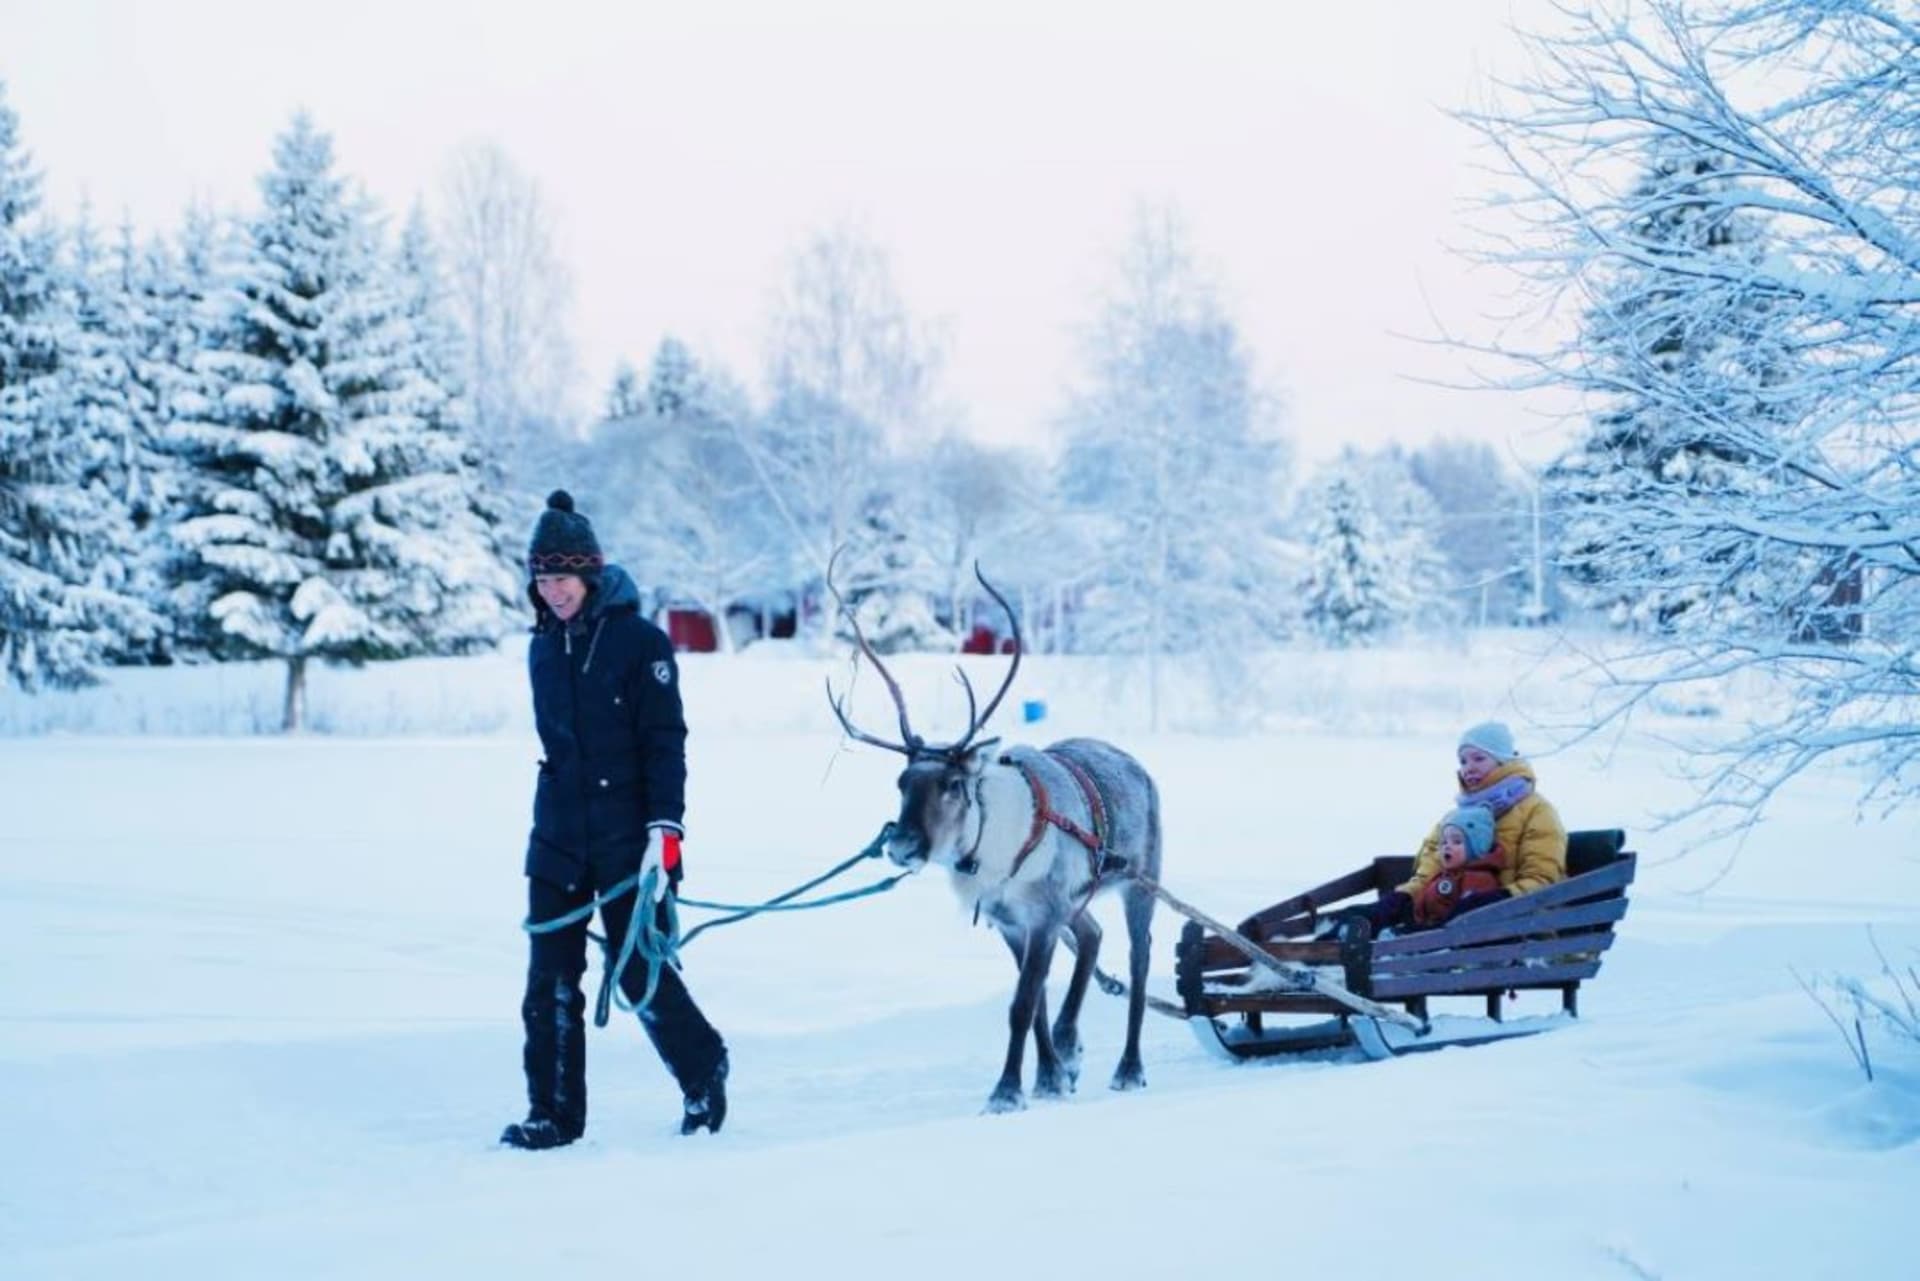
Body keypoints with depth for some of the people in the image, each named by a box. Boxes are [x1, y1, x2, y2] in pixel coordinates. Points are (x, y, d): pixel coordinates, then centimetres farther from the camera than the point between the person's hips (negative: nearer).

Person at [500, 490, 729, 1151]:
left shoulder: (640, 641, -8)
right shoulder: (544, 648, 10)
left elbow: (666, 742, -11)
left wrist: (664, 827, -18)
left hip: (625, 836, -5)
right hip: (557, 836, 5)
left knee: (639, 969, -1)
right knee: (550, 978, 2)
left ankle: (703, 1072, 23)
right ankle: (554, 1113, 9)